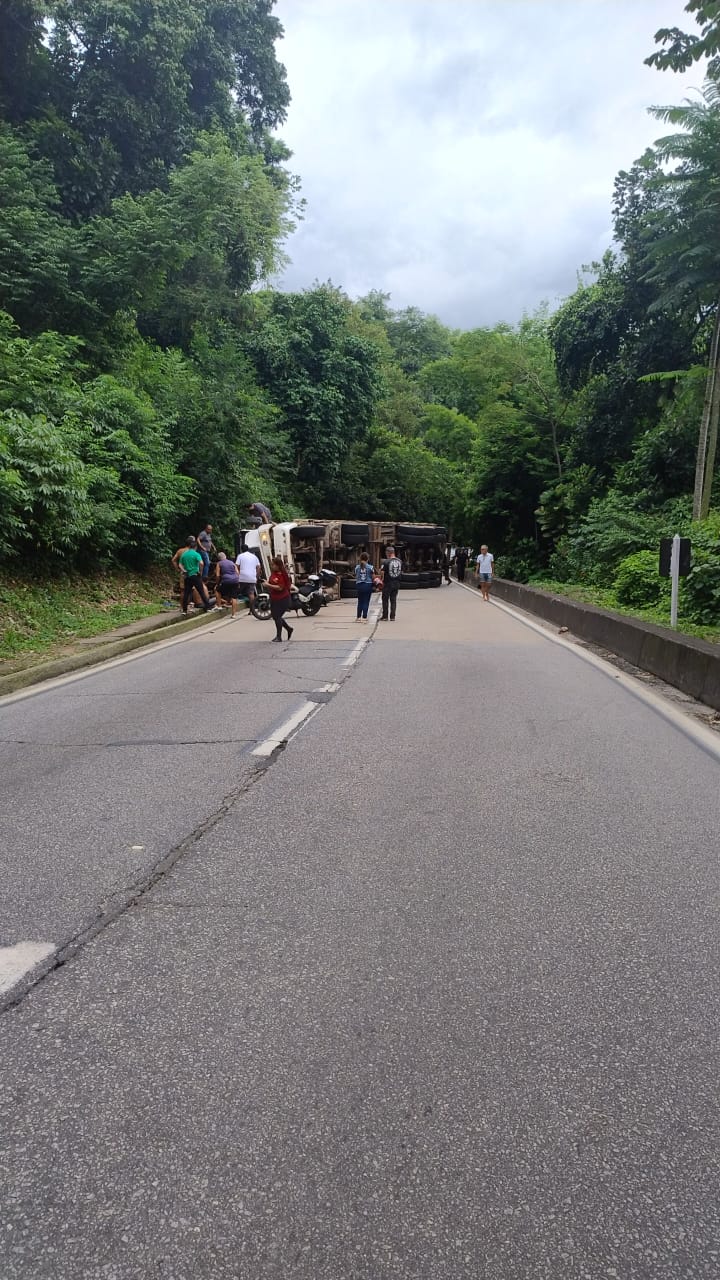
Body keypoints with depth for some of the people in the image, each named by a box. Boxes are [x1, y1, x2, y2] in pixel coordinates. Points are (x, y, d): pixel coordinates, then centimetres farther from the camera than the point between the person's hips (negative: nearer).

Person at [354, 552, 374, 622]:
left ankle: (359, 617, 13)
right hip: (368, 585, -2)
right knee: (366, 602, 1)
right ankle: (364, 617, 0)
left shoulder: (357, 567, 0)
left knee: (360, 602, 12)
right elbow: (373, 577, -4)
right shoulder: (370, 567, -7)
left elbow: (356, 577, 7)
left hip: (359, 585, 3)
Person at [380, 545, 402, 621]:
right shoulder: (400, 562, 3)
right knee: (393, 599, 11)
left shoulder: (386, 562, -15)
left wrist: (382, 580, -1)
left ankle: (385, 616, 9)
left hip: (388, 583, -5)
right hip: (396, 583, 5)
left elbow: (382, 573, -15)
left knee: (385, 600, 6)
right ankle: (392, 617, 11)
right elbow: (401, 572, 10)